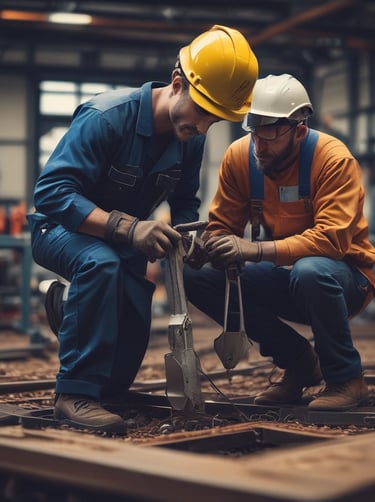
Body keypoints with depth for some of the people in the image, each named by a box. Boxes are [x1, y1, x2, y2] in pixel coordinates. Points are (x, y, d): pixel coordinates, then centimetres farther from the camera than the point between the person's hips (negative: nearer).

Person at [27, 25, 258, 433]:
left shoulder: (190, 138, -10)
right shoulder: (106, 116, -29)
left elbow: (184, 205, 2)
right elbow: (51, 192, -35)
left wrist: (186, 236, -23)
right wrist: (126, 227, -47)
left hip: (123, 245, 6)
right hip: (62, 231, -6)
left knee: (120, 372, 2)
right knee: (101, 263, -41)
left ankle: (68, 305, 33)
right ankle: (76, 395, -31)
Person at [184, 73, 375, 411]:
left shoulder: (334, 159, -21)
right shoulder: (239, 155, -7)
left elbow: (332, 238, -32)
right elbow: (221, 226, -1)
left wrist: (255, 250, -42)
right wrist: (211, 246, -26)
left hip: (346, 274, -5)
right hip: (282, 276, 6)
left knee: (309, 271, -40)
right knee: (197, 276, -13)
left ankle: (347, 378, -11)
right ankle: (298, 361, 2)